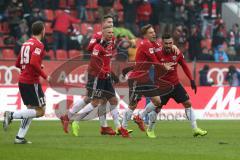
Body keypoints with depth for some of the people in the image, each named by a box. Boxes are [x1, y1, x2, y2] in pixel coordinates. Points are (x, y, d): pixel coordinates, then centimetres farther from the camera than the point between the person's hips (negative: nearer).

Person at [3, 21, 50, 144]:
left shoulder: (26, 44, 14)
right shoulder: (38, 45, -12)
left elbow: (18, 64, 18)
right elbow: (34, 63, -26)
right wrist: (45, 76, -15)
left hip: (22, 80, 9)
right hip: (32, 82, -9)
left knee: (31, 109, 16)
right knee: (40, 111, -2)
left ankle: (20, 137, 10)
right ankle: (11, 115, -15)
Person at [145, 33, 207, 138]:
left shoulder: (177, 54, -6)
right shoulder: (158, 54, -16)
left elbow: (184, 66, 6)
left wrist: (191, 80, 4)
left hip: (175, 84, 4)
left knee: (188, 104, -2)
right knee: (157, 108, -3)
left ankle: (195, 129, 4)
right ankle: (150, 130, 21)